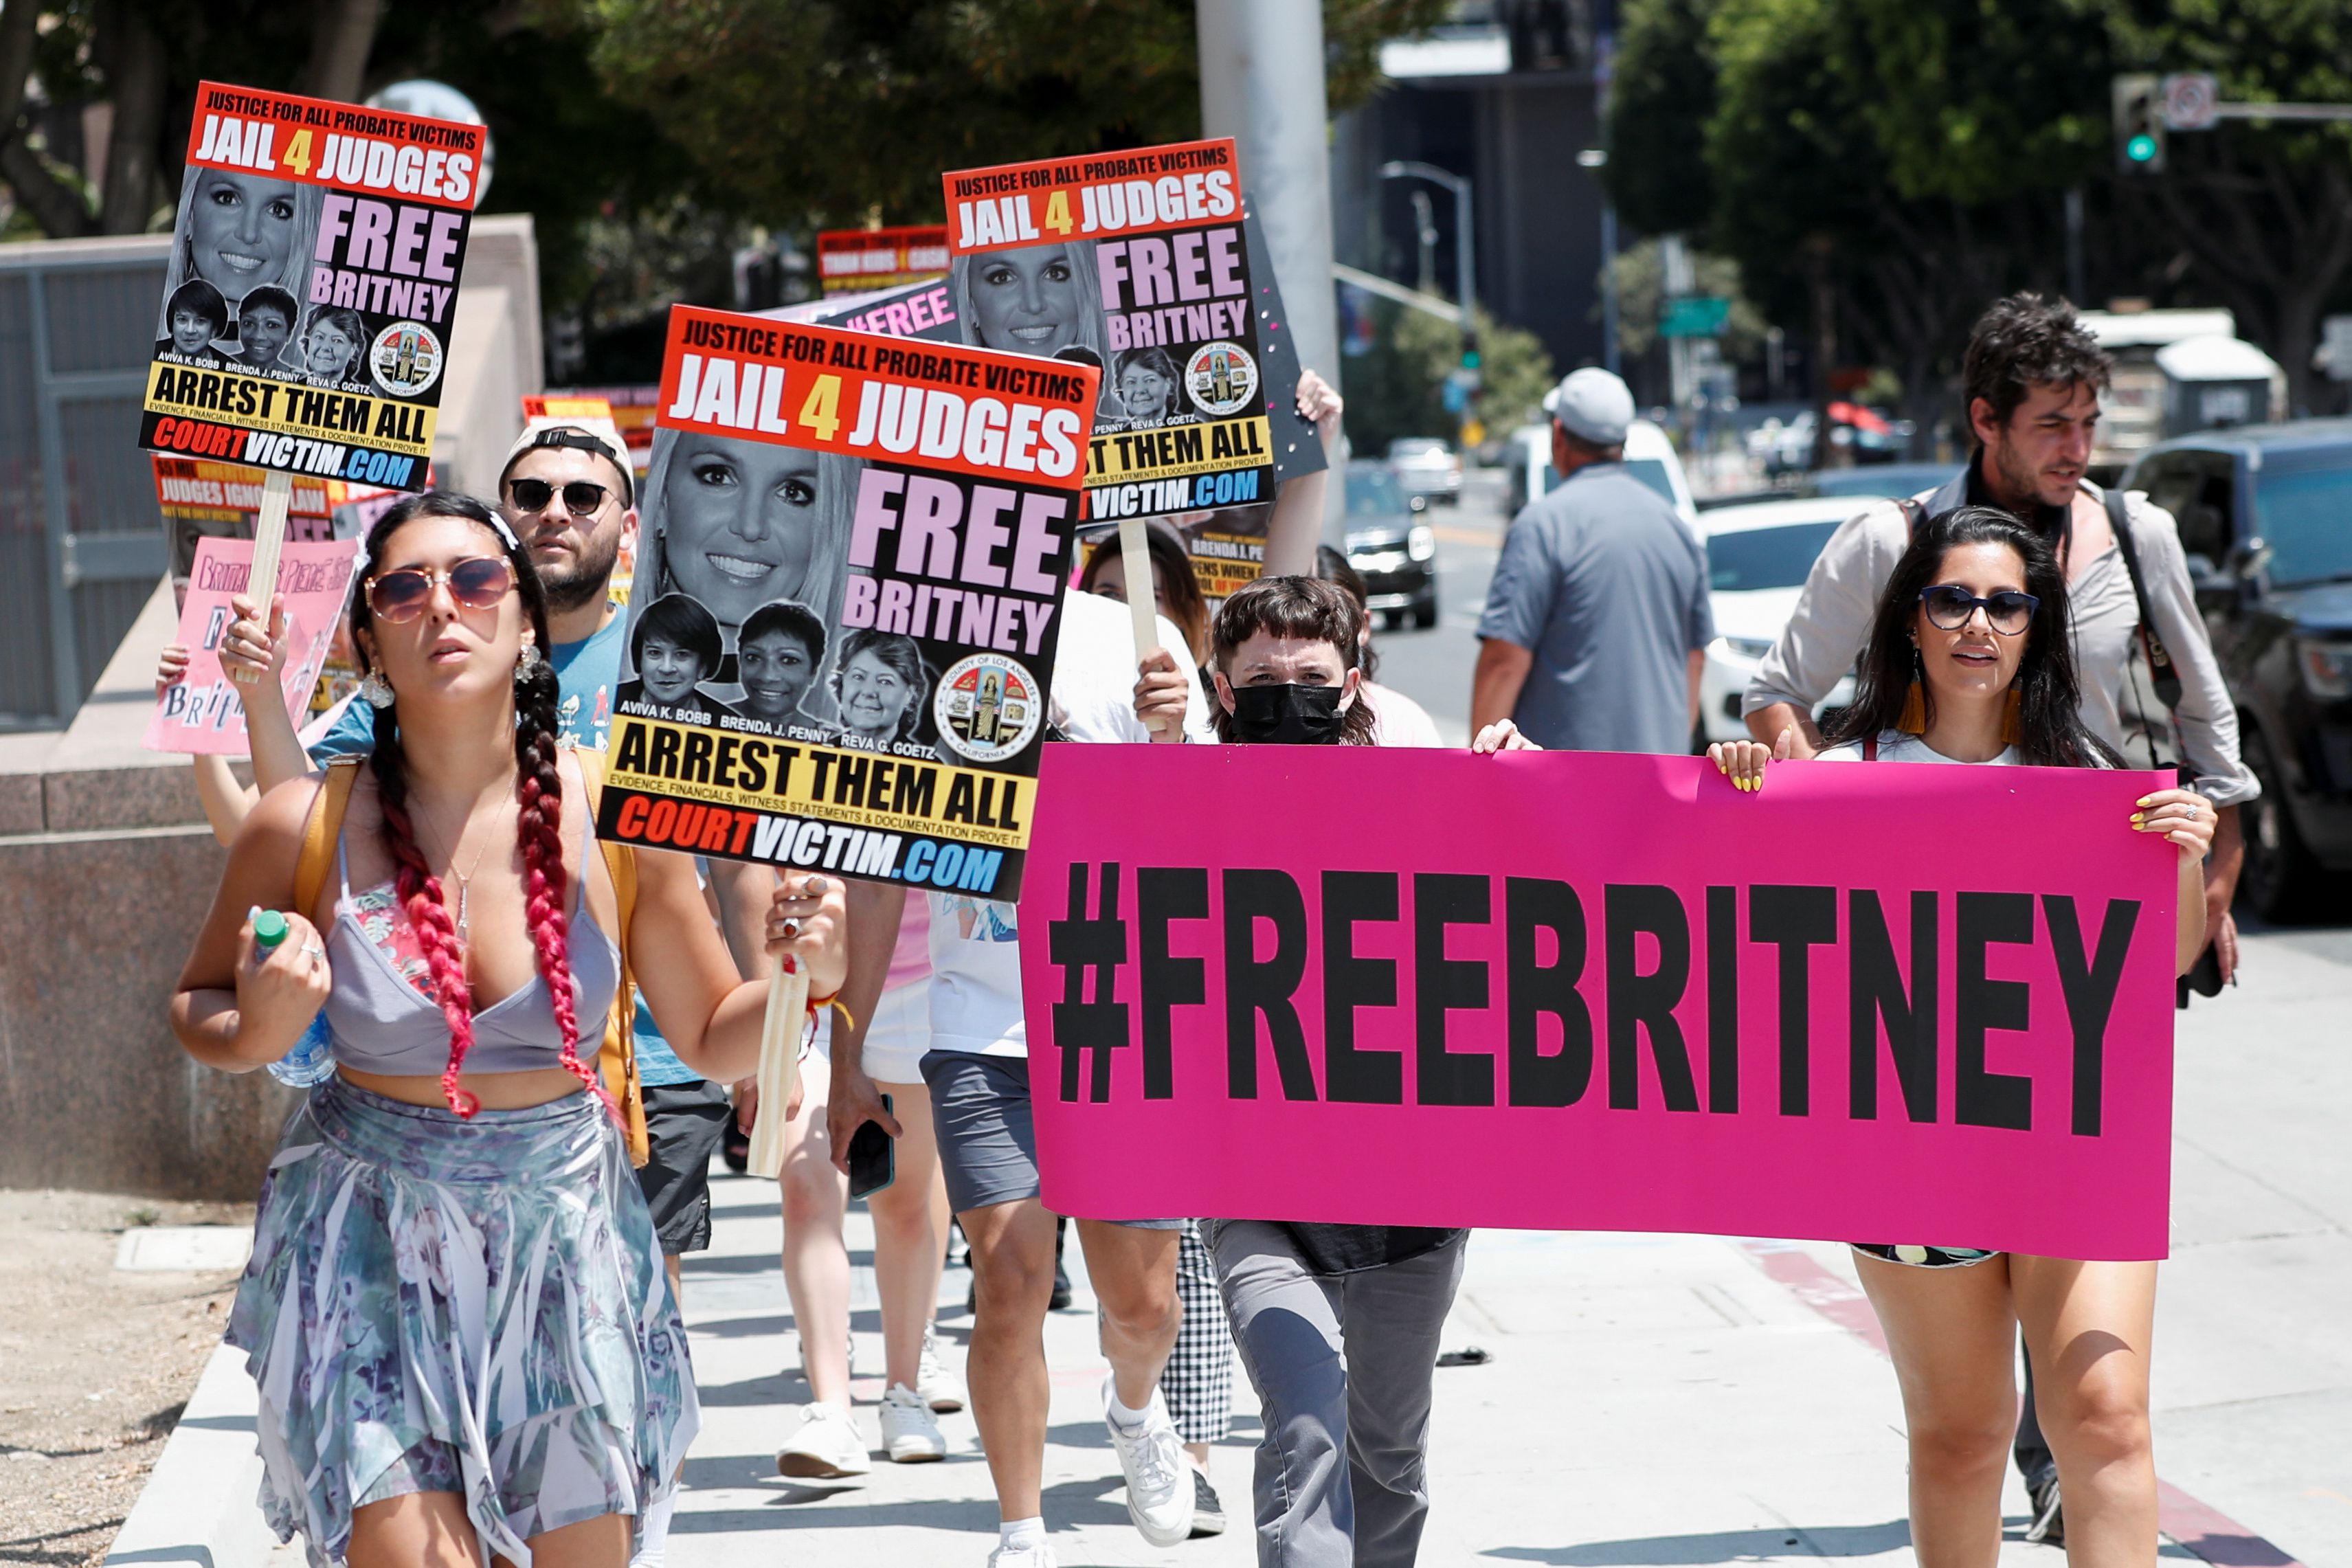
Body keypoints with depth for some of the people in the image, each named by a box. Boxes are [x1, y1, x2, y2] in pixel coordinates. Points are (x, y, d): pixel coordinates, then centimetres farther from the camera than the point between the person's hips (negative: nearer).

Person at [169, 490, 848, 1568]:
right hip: (368, 1238, -2)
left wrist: (806, 980, -15)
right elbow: (197, 1008, 7)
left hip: (565, 1240, 2)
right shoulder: (306, 827, -9)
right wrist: (259, 1033, -15)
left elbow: (711, 1037, 5)